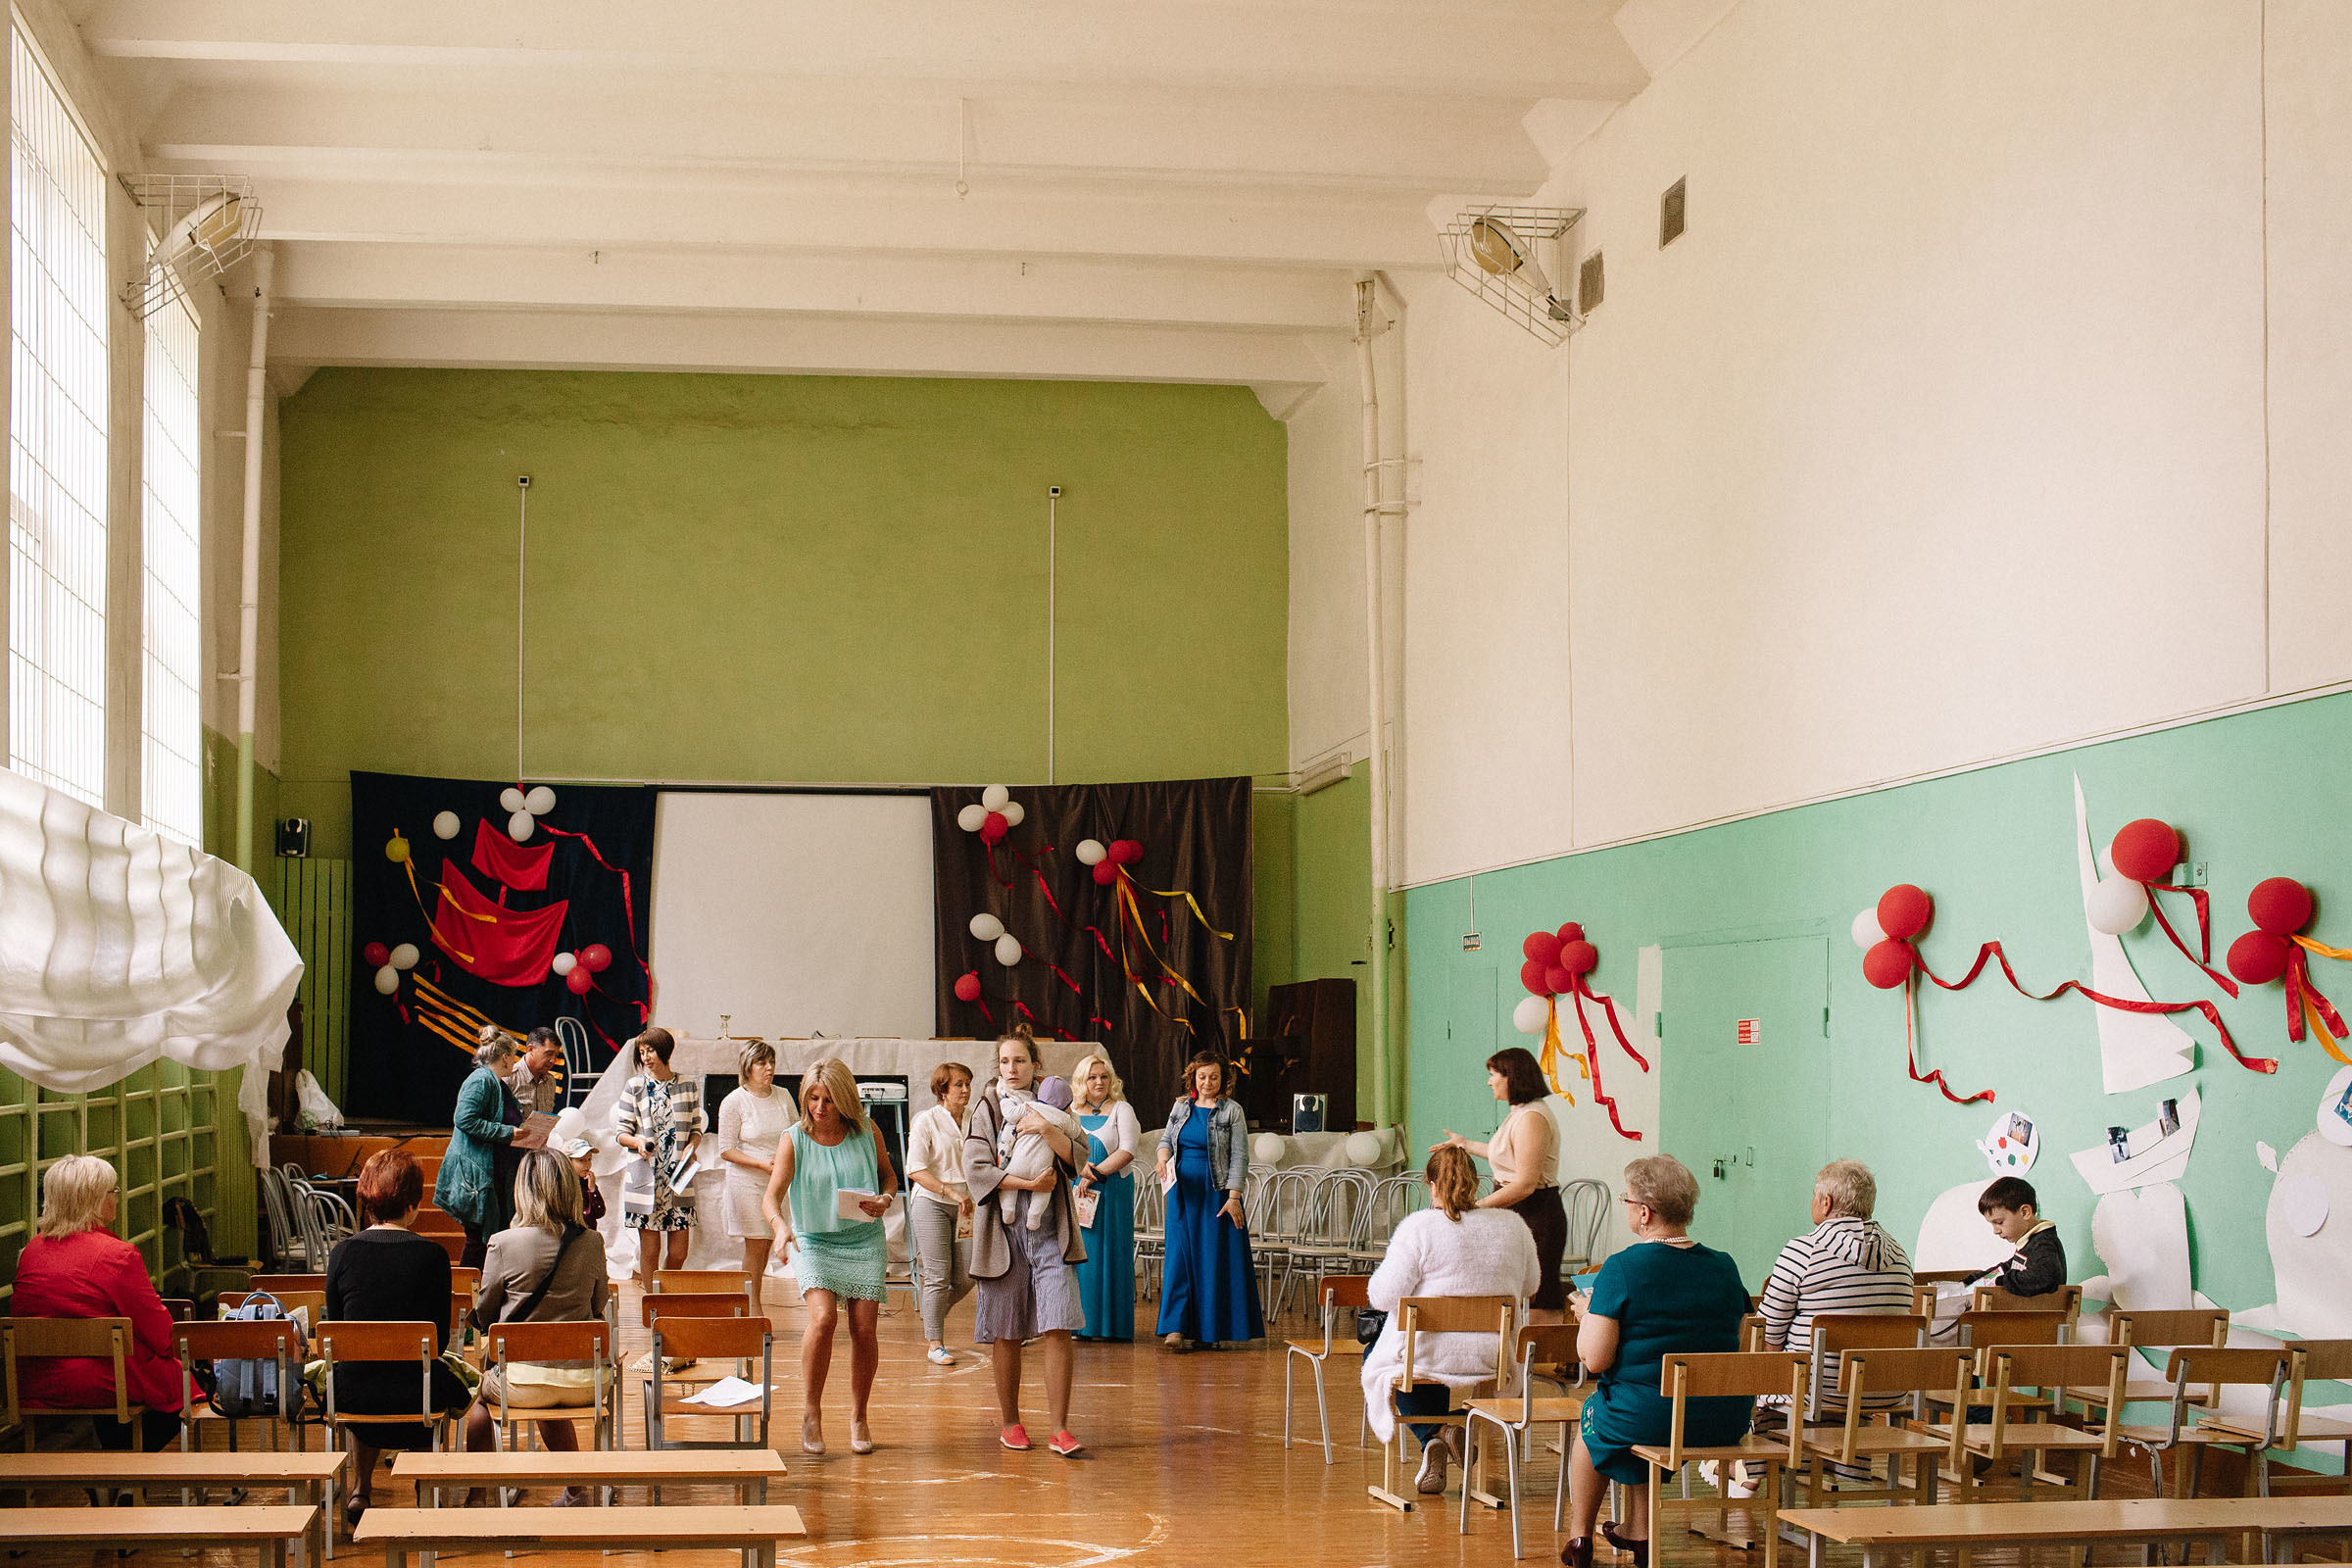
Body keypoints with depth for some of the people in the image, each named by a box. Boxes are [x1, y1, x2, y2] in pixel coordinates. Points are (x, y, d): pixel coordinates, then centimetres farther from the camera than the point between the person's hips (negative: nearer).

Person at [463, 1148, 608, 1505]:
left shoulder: (504, 1244, -12)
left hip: (524, 1380, -3)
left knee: (481, 1394, 31)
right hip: (583, 1382, 3)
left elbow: (483, 1315, 1)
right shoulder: (592, 1243, -4)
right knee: (552, 1407, 37)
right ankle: (575, 1488, 38)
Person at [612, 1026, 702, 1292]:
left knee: (678, 1252, 1)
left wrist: (691, 1146, -6)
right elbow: (621, 1131, 5)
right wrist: (636, 1142, -16)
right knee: (650, 1249, -2)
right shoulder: (634, 1087, 5)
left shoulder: (689, 1086, 8)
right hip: (645, 1177, -1)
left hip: (679, 1178, 1)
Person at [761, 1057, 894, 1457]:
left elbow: (888, 1173, 14)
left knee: (864, 1329, -2)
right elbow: (773, 1194, -15)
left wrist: (886, 1199, -8)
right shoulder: (794, 1141, -6)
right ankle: (811, 1412, -9)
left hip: (865, 1243, 2)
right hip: (815, 1243, -2)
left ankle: (858, 1417, 17)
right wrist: (780, 1225, -36)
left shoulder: (866, 1133, -1)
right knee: (823, 1318, -23)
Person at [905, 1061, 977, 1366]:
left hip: (965, 1205, 5)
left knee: (966, 1277, 1)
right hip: (931, 1203, -5)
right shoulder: (926, 1121, -4)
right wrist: (951, 1192, -18)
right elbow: (915, 1170, -10)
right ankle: (935, 1344, 3)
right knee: (939, 1275, -7)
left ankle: (933, 1312, 31)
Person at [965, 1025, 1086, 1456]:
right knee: (1007, 1334, 4)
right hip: (1004, 1231, -1)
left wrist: (1048, 1130, -17)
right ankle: (1010, 1422, 19)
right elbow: (975, 1168, -7)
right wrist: (1029, 1183, -13)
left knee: (1058, 1328, -9)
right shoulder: (984, 1112, 5)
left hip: (1049, 1231, 1)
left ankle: (1060, 1430, -8)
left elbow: (1076, 1158, -1)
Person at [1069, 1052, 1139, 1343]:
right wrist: (1080, 1168, -17)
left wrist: (1095, 1173, -16)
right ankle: (1083, 1323, 4)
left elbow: (1128, 1150, -8)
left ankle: (1115, 1324, 1)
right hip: (1076, 1190, 2)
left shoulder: (1121, 1109, 3)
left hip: (1113, 1191, -2)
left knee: (1111, 1251, -3)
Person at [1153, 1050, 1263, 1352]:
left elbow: (1239, 1156, -5)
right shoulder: (1181, 1106, 9)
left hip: (1216, 1191, -3)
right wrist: (1163, 1158, -4)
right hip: (1183, 1190, 3)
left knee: (1215, 1258, -1)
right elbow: (1167, 1138, 19)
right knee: (1180, 1255, -3)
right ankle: (1178, 1328, -5)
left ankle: (1211, 1330, 7)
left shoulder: (1232, 1110, -2)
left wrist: (1233, 1197, -13)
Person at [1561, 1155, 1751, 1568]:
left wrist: (1587, 1314, 6)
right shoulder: (1724, 1267, 3)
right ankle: (1638, 1534, 43)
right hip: (1727, 1421, 5)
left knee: (1592, 1415, 29)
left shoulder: (1622, 1268, -13)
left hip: (1648, 1418, -5)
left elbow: (1595, 1359, -15)